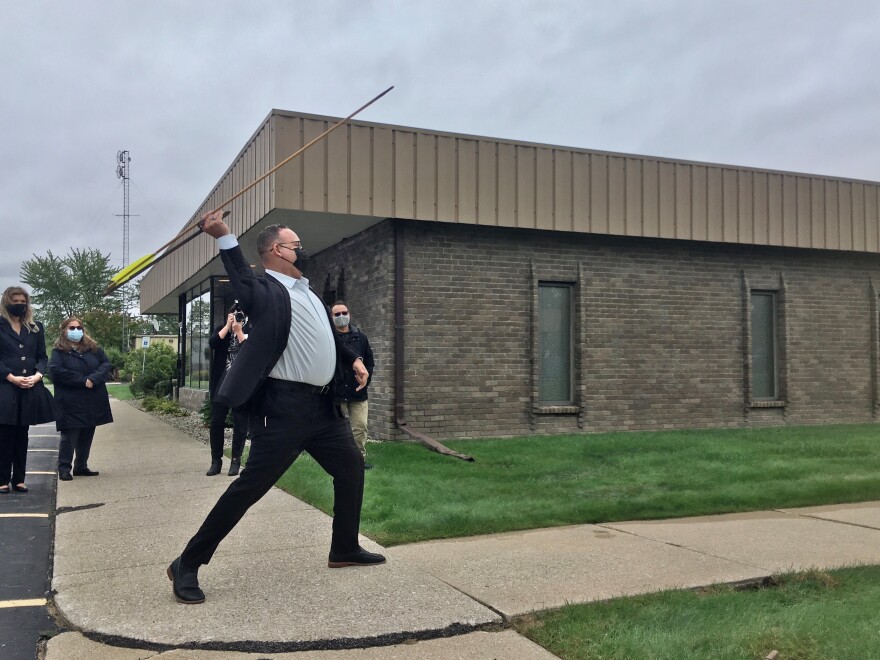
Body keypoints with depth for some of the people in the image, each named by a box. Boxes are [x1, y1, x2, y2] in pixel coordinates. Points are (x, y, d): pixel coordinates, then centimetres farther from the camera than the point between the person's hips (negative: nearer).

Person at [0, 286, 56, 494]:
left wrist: (37, 375, -7)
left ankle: (19, 479, 15)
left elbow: (42, 357, 11)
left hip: (30, 389, 4)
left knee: (22, 435, 9)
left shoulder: (36, 328, 13)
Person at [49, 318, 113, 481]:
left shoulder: (93, 348, 11)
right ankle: (64, 468, 3)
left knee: (87, 435, 10)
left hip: (93, 401, 5)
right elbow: (56, 371, -15)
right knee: (70, 435, -4)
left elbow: (106, 364, 2)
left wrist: (93, 379, -16)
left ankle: (81, 466, 20)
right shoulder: (58, 351, -1)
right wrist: (83, 380, -18)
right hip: (70, 403, -5)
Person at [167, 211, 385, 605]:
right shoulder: (265, 290, -8)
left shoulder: (307, 291, 17)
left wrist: (353, 360, 20)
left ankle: (344, 550, 35)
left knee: (352, 468, 18)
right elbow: (242, 282, -28)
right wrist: (224, 237, -38)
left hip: (321, 404, 9)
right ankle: (187, 565, 3)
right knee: (250, 486, -8)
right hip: (285, 407, -9)